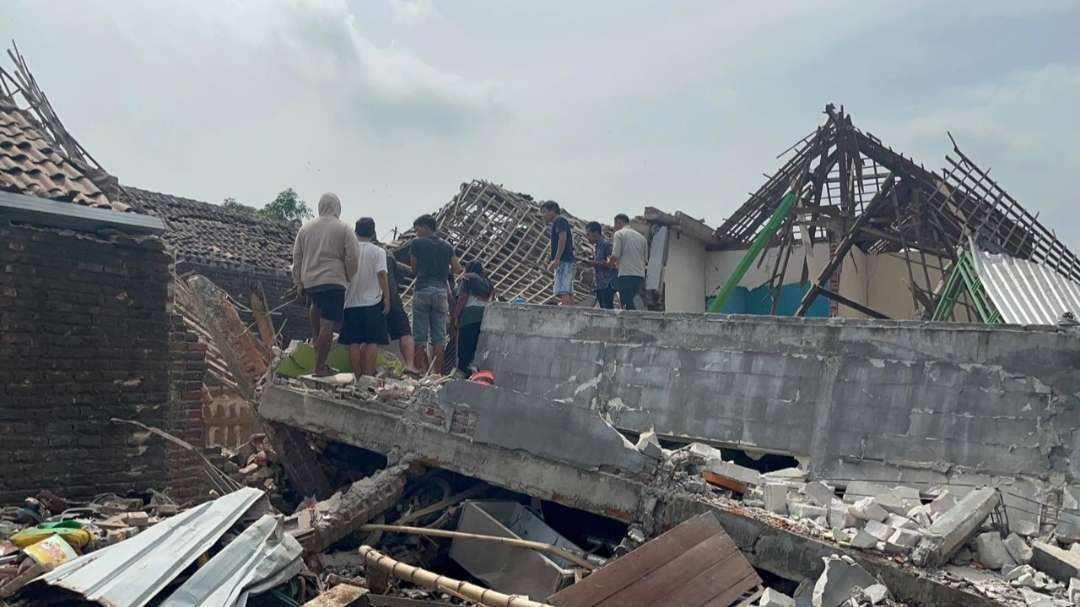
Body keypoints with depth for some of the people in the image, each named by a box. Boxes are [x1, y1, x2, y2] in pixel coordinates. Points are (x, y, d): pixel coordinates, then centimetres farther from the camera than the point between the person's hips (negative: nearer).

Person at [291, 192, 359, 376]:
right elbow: (352, 257, -6)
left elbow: (296, 257, 13)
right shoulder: (343, 228, -1)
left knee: (316, 305, 36)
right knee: (328, 324, -3)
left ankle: (315, 338, 28)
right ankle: (320, 367, -2)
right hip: (333, 281, -5)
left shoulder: (305, 228, 11)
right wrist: (350, 278, 8)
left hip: (309, 281, 5)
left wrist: (299, 282, 20)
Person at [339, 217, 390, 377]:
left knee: (353, 342, 6)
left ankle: (356, 374, 6)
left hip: (352, 302, 3)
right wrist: (387, 298, -9)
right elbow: (381, 275, -13)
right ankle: (368, 374, -4)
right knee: (372, 341, 1)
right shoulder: (378, 252, -5)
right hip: (373, 303, -2)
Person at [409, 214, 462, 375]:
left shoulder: (416, 243, 1)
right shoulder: (446, 246, 11)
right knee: (439, 336, 4)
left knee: (420, 337, 1)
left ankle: (422, 373, -3)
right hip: (441, 290, 3)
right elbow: (458, 270, 10)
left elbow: (414, 270, 5)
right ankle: (437, 373, 2)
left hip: (422, 290, -3)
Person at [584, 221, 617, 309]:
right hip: (600, 285, 9)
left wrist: (595, 263, -19)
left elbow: (612, 264, -16)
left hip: (608, 285, -9)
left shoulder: (606, 244, -7)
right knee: (603, 310, 5)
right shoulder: (596, 246, 20)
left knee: (607, 309, -15)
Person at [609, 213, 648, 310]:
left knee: (627, 304, -8)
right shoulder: (641, 236, 17)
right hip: (640, 275, 7)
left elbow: (615, 256, -10)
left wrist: (610, 263, 13)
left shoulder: (619, 233, -1)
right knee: (631, 303, 15)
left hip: (626, 275, -7)